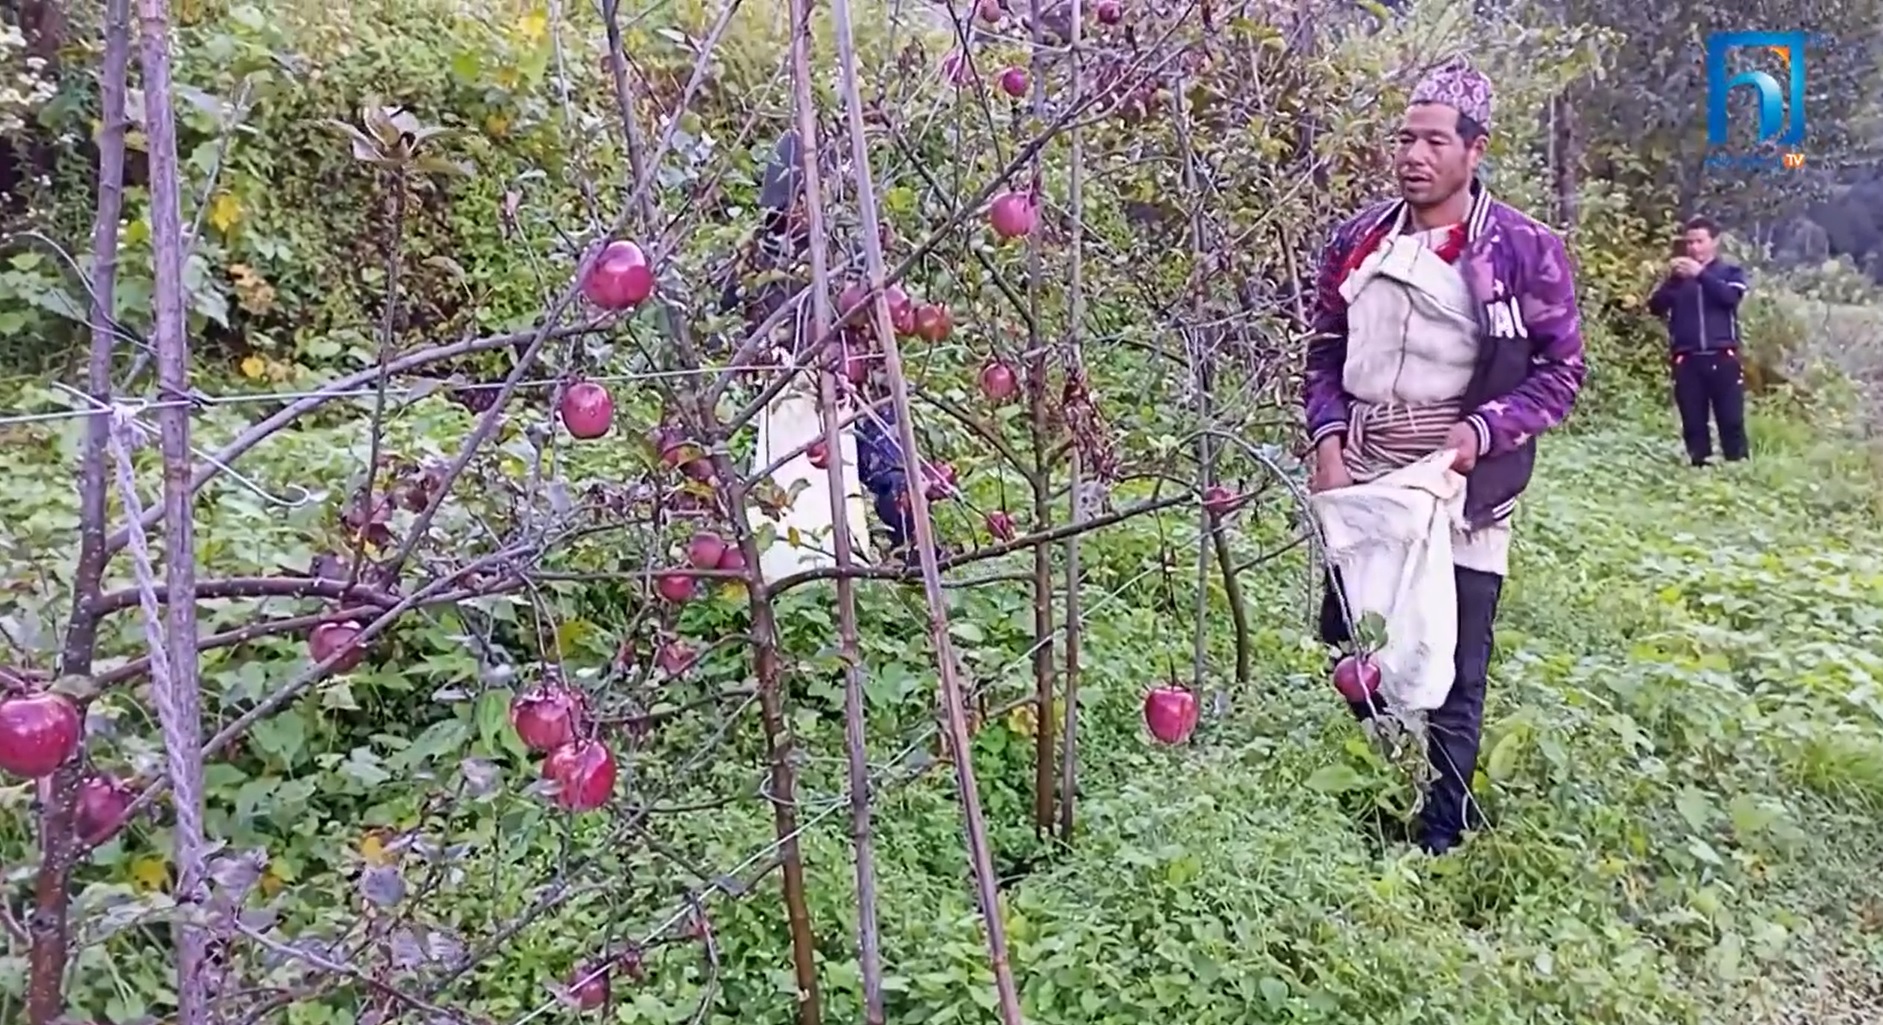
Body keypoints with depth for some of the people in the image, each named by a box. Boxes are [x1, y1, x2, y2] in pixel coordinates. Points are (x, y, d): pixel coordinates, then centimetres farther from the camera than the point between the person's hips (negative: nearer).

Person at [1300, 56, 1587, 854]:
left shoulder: (1524, 252, -8)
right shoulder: (1358, 241, 4)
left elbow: (1561, 370, -3)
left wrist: (1484, 432, -18)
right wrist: (1328, 437, -4)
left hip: (1462, 493, -4)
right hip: (1360, 487, 4)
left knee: (1453, 677, 5)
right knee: (1350, 652, 15)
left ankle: (1441, 831, 22)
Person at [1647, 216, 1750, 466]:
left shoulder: (1731, 272, 12)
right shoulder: (1677, 277, 15)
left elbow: (1730, 297, -9)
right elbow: (1655, 307, 1)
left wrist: (1701, 274, -17)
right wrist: (1671, 279, -12)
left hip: (1723, 358, -1)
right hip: (1687, 360, 1)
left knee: (1731, 420, -3)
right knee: (1693, 422, 1)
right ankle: (1699, 466, 6)